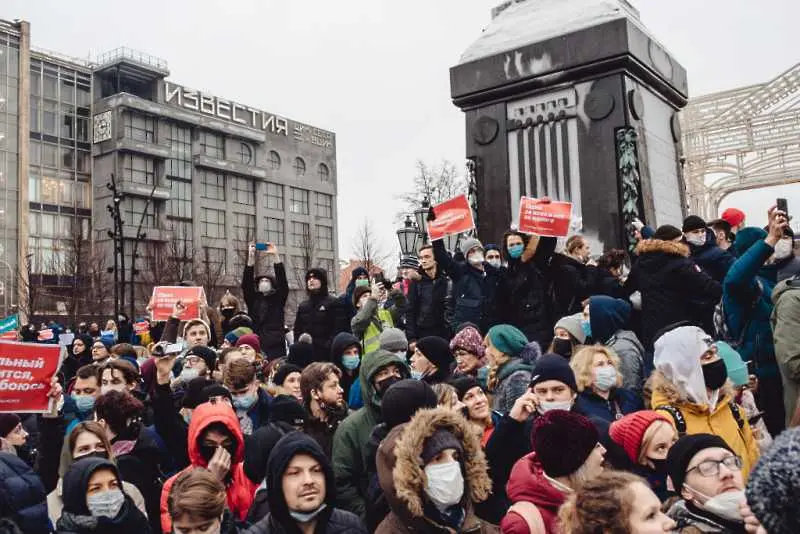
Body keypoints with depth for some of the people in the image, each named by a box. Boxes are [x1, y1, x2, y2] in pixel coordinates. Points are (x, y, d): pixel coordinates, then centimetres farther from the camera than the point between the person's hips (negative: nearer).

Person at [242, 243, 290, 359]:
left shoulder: (278, 299, 12)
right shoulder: (252, 299, 15)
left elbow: (282, 281, -1)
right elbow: (246, 282, 3)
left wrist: (275, 256, -8)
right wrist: (251, 257, -7)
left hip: (275, 347, -1)